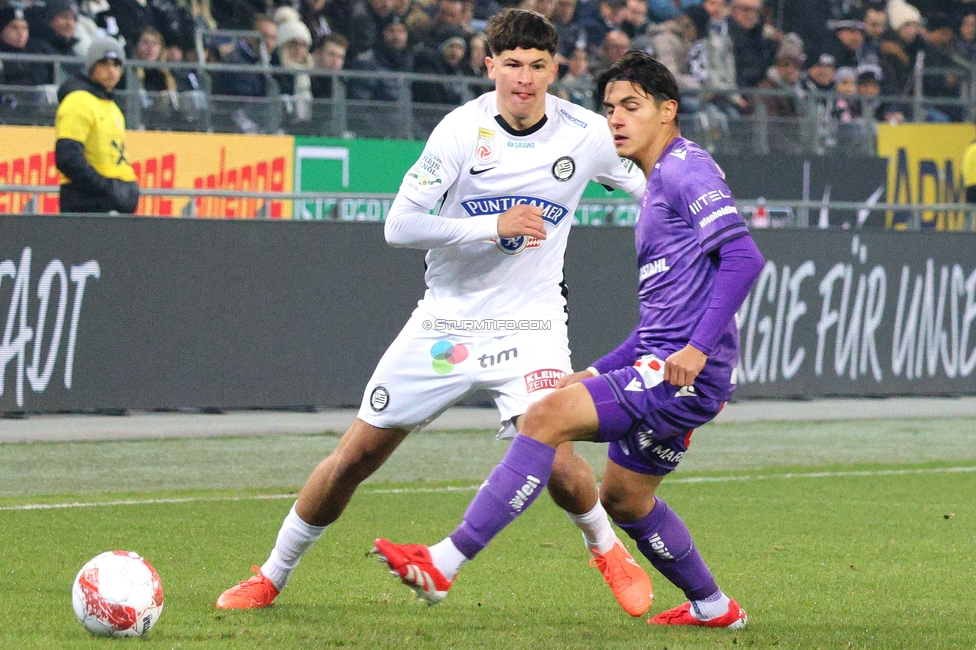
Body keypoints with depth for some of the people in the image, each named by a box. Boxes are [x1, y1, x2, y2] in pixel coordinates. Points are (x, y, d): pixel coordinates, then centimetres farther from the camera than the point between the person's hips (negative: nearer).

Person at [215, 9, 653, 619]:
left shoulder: (586, 134, -7)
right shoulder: (462, 130, -13)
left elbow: (656, 189, 11)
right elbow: (401, 225, -17)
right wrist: (495, 226, -24)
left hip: (530, 323, 0)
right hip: (448, 318, 0)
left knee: (551, 454, -23)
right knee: (356, 456, 2)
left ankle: (609, 550, 8)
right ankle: (272, 576, 20)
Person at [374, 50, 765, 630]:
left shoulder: (686, 169, -8)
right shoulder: (660, 183, 23)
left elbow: (744, 256, -20)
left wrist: (698, 348, -26)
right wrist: (600, 372, 26)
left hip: (687, 373, -11)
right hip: (661, 366, 11)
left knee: (548, 416, -21)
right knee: (624, 499, 21)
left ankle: (445, 564, -26)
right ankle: (712, 607, 37)